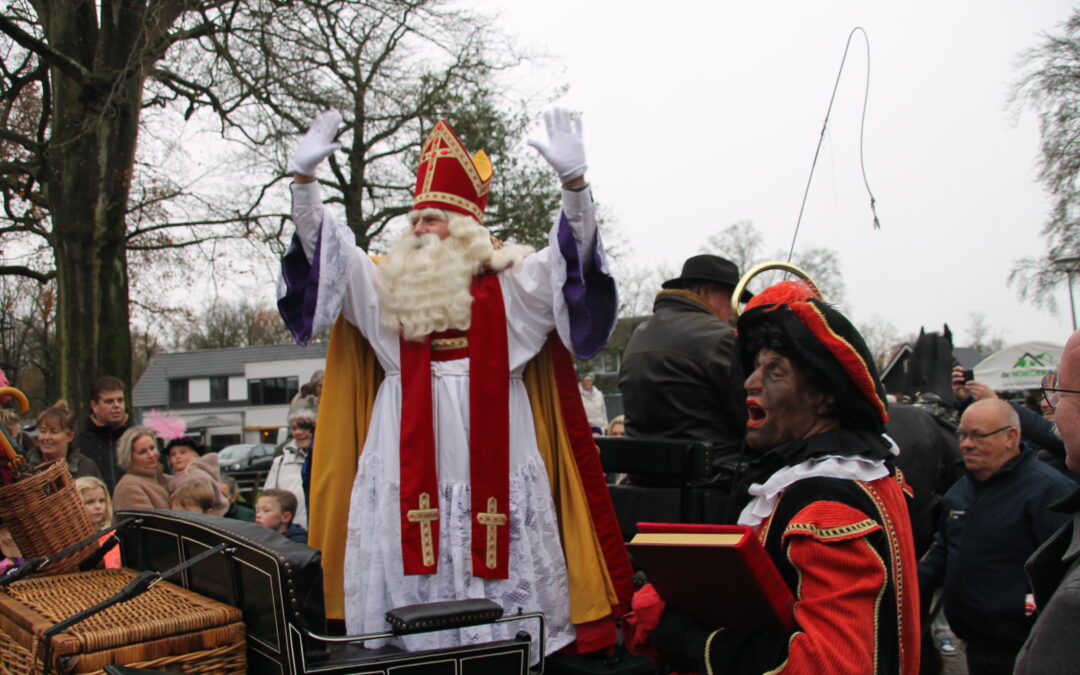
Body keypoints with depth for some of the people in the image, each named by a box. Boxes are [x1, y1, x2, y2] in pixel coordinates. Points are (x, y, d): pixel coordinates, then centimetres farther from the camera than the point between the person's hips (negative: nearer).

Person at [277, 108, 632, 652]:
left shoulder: (510, 286, 6)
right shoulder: (388, 286, 14)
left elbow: (571, 257, -7)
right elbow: (323, 250, 7)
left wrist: (573, 182, -24)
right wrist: (304, 177, -5)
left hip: (489, 459, -2)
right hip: (408, 462, 2)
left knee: (499, 582, -1)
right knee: (412, 599, 3)